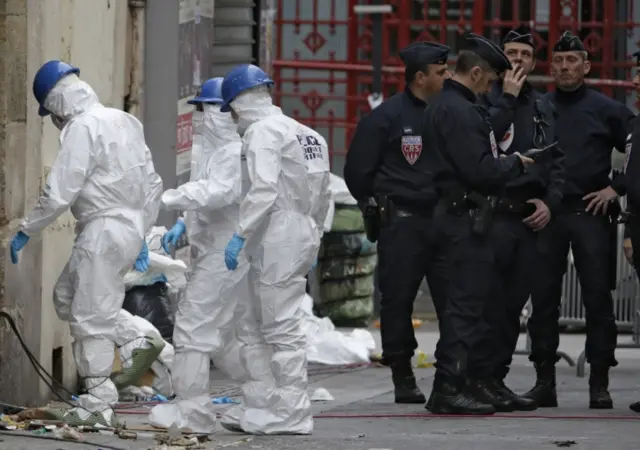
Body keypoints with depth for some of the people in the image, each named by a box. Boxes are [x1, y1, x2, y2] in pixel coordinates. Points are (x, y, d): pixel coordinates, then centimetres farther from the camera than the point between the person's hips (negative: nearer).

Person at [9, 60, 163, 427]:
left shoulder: (84, 127, -12)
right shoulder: (125, 122, 15)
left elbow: (59, 194, -17)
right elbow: (153, 185, 19)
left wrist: (26, 232, -6)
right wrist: (141, 234, 26)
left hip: (103, 231, -9)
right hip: (130, 228, 9)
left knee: (92, 317, -4)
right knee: (67, 296, 18)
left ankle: (99, 404, -3)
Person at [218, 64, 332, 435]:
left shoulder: (263, 131, -10)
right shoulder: (305, 133, 17)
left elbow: (263, 191, -21)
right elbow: (323, 194, 20)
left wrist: (241, 236, -20)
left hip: (277, 239, -9)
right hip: (303, 235, 9)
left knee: (283, 327, -5)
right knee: (280, 325, 13)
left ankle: (292, 414, -4)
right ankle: (262, 406, 16)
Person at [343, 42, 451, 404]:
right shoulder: (387, 117, -2)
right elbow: (358, 170, 2)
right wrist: (379, 206, 5)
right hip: (402, 224, -3)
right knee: (398, 300, 0)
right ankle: (403, 378, 8)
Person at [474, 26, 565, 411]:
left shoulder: (543, 108, 19)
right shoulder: (486, 98, 0)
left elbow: (557, 161, 19)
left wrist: (550, 201, 4)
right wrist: (507, 100, -14)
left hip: (530, 219, 6)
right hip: (494, 215, -6)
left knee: (514, 303, 7)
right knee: (489, 302, -11)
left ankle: (496, 379, 12)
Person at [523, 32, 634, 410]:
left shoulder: (607, 110, 6)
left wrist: (616, 188, -2)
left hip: (592, 213, -2)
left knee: (598, 297, -3)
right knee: (543, 297, 2)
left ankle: (600, 383, 1)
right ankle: (545, 381, 7)